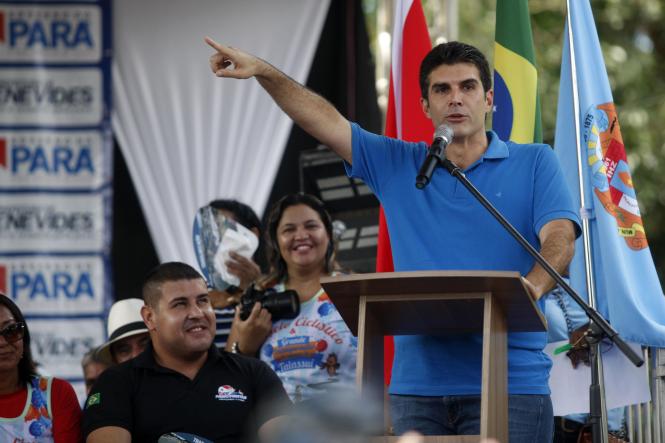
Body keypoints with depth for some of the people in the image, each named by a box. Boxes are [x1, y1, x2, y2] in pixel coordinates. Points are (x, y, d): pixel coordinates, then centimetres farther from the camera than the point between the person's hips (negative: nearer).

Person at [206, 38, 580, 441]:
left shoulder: (534, 163, 6)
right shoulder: (397, 166, 16)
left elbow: (560, 238, -7)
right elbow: (327, 121, 10)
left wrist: (531, 287, -29)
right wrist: (263, 71, -4)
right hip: (418, 382, 3)